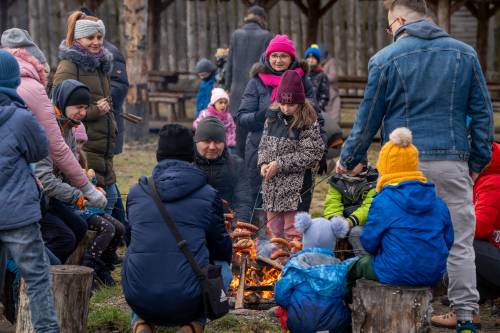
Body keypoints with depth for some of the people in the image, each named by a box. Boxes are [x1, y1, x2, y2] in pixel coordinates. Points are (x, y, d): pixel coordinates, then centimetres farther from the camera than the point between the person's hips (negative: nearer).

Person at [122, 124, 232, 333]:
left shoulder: (136, 193, 10)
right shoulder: (208, 195, 3)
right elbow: (222, 249, 15)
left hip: (138, 299, 3)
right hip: (188, 305, -3)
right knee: (222, 268, 27)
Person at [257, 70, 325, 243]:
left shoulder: (307, 123, -9)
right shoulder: (273, 117, 8)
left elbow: (311, 154, -14)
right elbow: (264, 144, 15)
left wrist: (280, 164, -15)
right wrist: (263, 163, -5)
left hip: (295, 187, -6)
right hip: (271, 185, 6)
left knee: (293, 235, -3)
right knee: (274, 233, 13)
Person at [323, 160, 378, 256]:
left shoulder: (373, 180, -3)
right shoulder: (337, 180, 12)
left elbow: (370, 207, -15)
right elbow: (332, 204, 0)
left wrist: (352, 221, -29)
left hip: (363, 222, -4)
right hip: (343, 220, 4)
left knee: (356, 232, -36)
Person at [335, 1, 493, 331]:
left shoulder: (385, 60, -1)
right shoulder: (465, 53, 5)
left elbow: (367, 120, 4)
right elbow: (483, 113, 7)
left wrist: (347, 160, 17)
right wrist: (478, 161, 14)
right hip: (452, 164, 1)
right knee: (459, 242, 6)